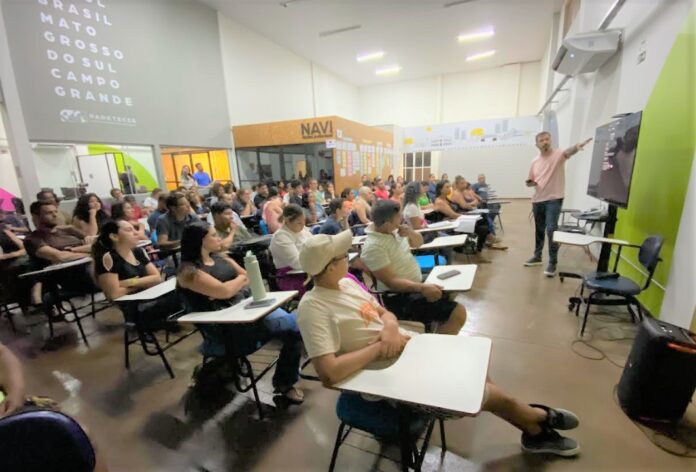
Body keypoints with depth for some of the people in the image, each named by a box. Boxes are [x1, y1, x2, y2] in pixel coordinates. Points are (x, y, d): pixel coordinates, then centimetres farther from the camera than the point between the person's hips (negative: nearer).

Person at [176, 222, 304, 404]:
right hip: (225, 328, -7)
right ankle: (282, 383, -6)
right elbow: (224, 291, -21)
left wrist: (229, 286, -9)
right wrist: (240, 279, -1)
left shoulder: (220, 257, 16)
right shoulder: (188, 271, -9)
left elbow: (248, 277, 10)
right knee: (290, 327, -28)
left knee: (296, 325, -14)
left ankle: (286, 382, 5)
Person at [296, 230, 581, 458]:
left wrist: (390, 327, -15)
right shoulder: (313, 307, -24)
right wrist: (379, 348, -24)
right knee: (477, 391, 3)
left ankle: (535, 431, 38)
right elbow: (329, 374, -31)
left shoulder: (347, 283, 2)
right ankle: (540, 419, 34)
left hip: (412, 346, 7)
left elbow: (385, 313, 8)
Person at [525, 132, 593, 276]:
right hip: (538, 199, 5)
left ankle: (552, 263, -4)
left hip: (554, 199, -5)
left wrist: (576, 147, -53)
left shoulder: (558, 154, -6)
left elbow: (568, 152, -31)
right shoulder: (535, 161, 9)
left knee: (551, 229, -13)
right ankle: (537, 256, 31)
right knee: (539, 230, 16)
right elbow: (529, 181, 16)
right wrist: (531, 183, -8)